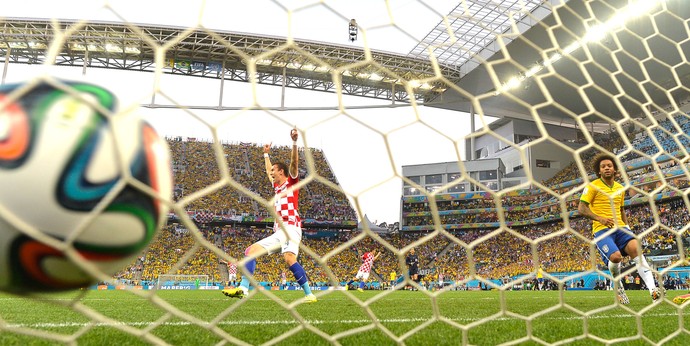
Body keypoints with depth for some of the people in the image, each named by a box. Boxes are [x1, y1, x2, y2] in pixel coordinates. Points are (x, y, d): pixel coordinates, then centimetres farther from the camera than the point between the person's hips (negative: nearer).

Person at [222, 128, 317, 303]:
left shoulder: (291, 182, 8)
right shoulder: (277, 187, 26)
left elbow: (294, 162, -7)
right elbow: (269, 172, 43)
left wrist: (294, 142, -16)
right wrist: (266, 154, 52)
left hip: (290, 228, -8)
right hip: (278, 232, 8)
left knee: (289, 259, -28)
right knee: (251, 250, -1)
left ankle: (309, 294, -21)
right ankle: (243, 288, -9)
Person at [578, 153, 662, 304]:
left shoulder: (620, 188, 17)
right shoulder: (593, 186, -3)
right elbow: (581, 208, -8)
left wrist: (627, 226, 16)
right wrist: (600, 219, -20)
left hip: (620, 228, 5)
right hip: (601, 230, -5)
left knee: (635, 248, -24)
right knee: (616, 256, -26)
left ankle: (652, 289, -25)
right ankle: (618, 286, 5)